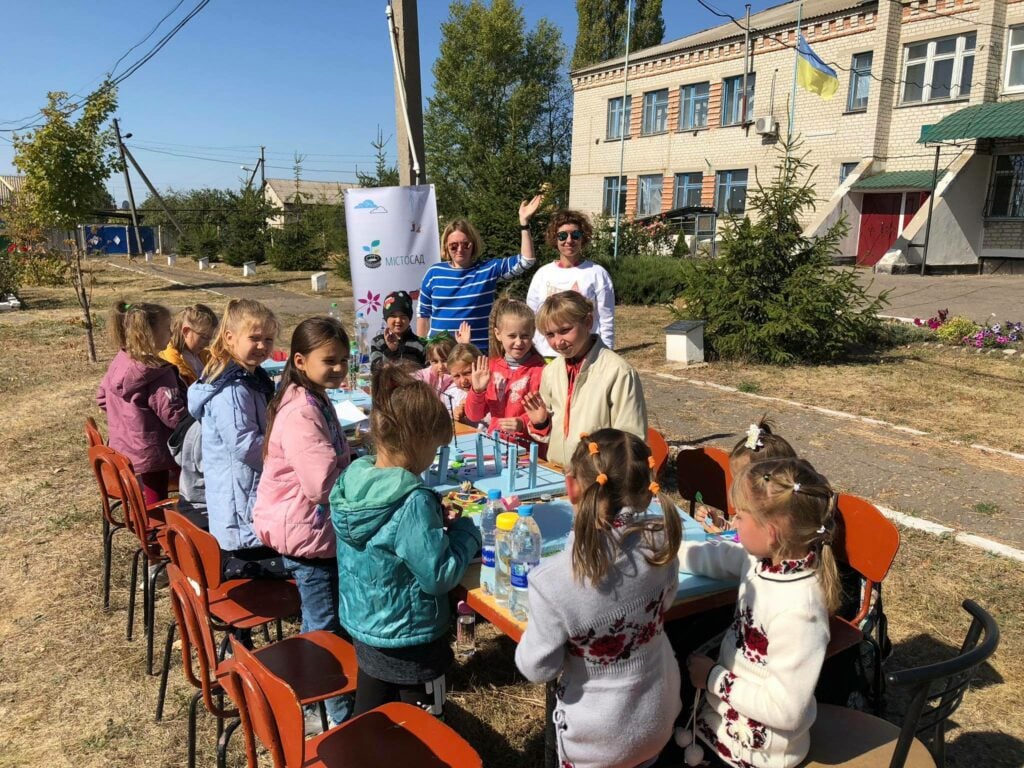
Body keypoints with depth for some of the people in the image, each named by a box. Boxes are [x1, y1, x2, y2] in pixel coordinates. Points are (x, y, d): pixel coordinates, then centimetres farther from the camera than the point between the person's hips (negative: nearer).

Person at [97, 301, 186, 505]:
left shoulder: (119, 362, -1)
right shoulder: (158, 375, -27)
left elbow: (102, 397, 13)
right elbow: (175, 416, -28)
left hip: (124, 448, 9)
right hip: (151, 452, -9)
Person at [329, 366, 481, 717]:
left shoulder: (352, 480, -8)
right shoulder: (414, 503, -31)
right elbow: (439, 576, -24)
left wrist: (437, 524, 1)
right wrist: (465, 531, -10)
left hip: (361, 627, 7)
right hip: (409, 640, -7)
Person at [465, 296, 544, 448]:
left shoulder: (539, 370, -4)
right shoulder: (490, 367, 9)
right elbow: (474, 416, 11)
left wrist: (522, 423, -26)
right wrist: (477, 391, -5)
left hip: (525, 446, -4)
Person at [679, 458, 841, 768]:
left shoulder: (797, 612, -34)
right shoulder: (770, 557, -13)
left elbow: (785, 712, -28)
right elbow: (714, 555, 4)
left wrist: (712, 679, -19)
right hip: (734, 699, 6)